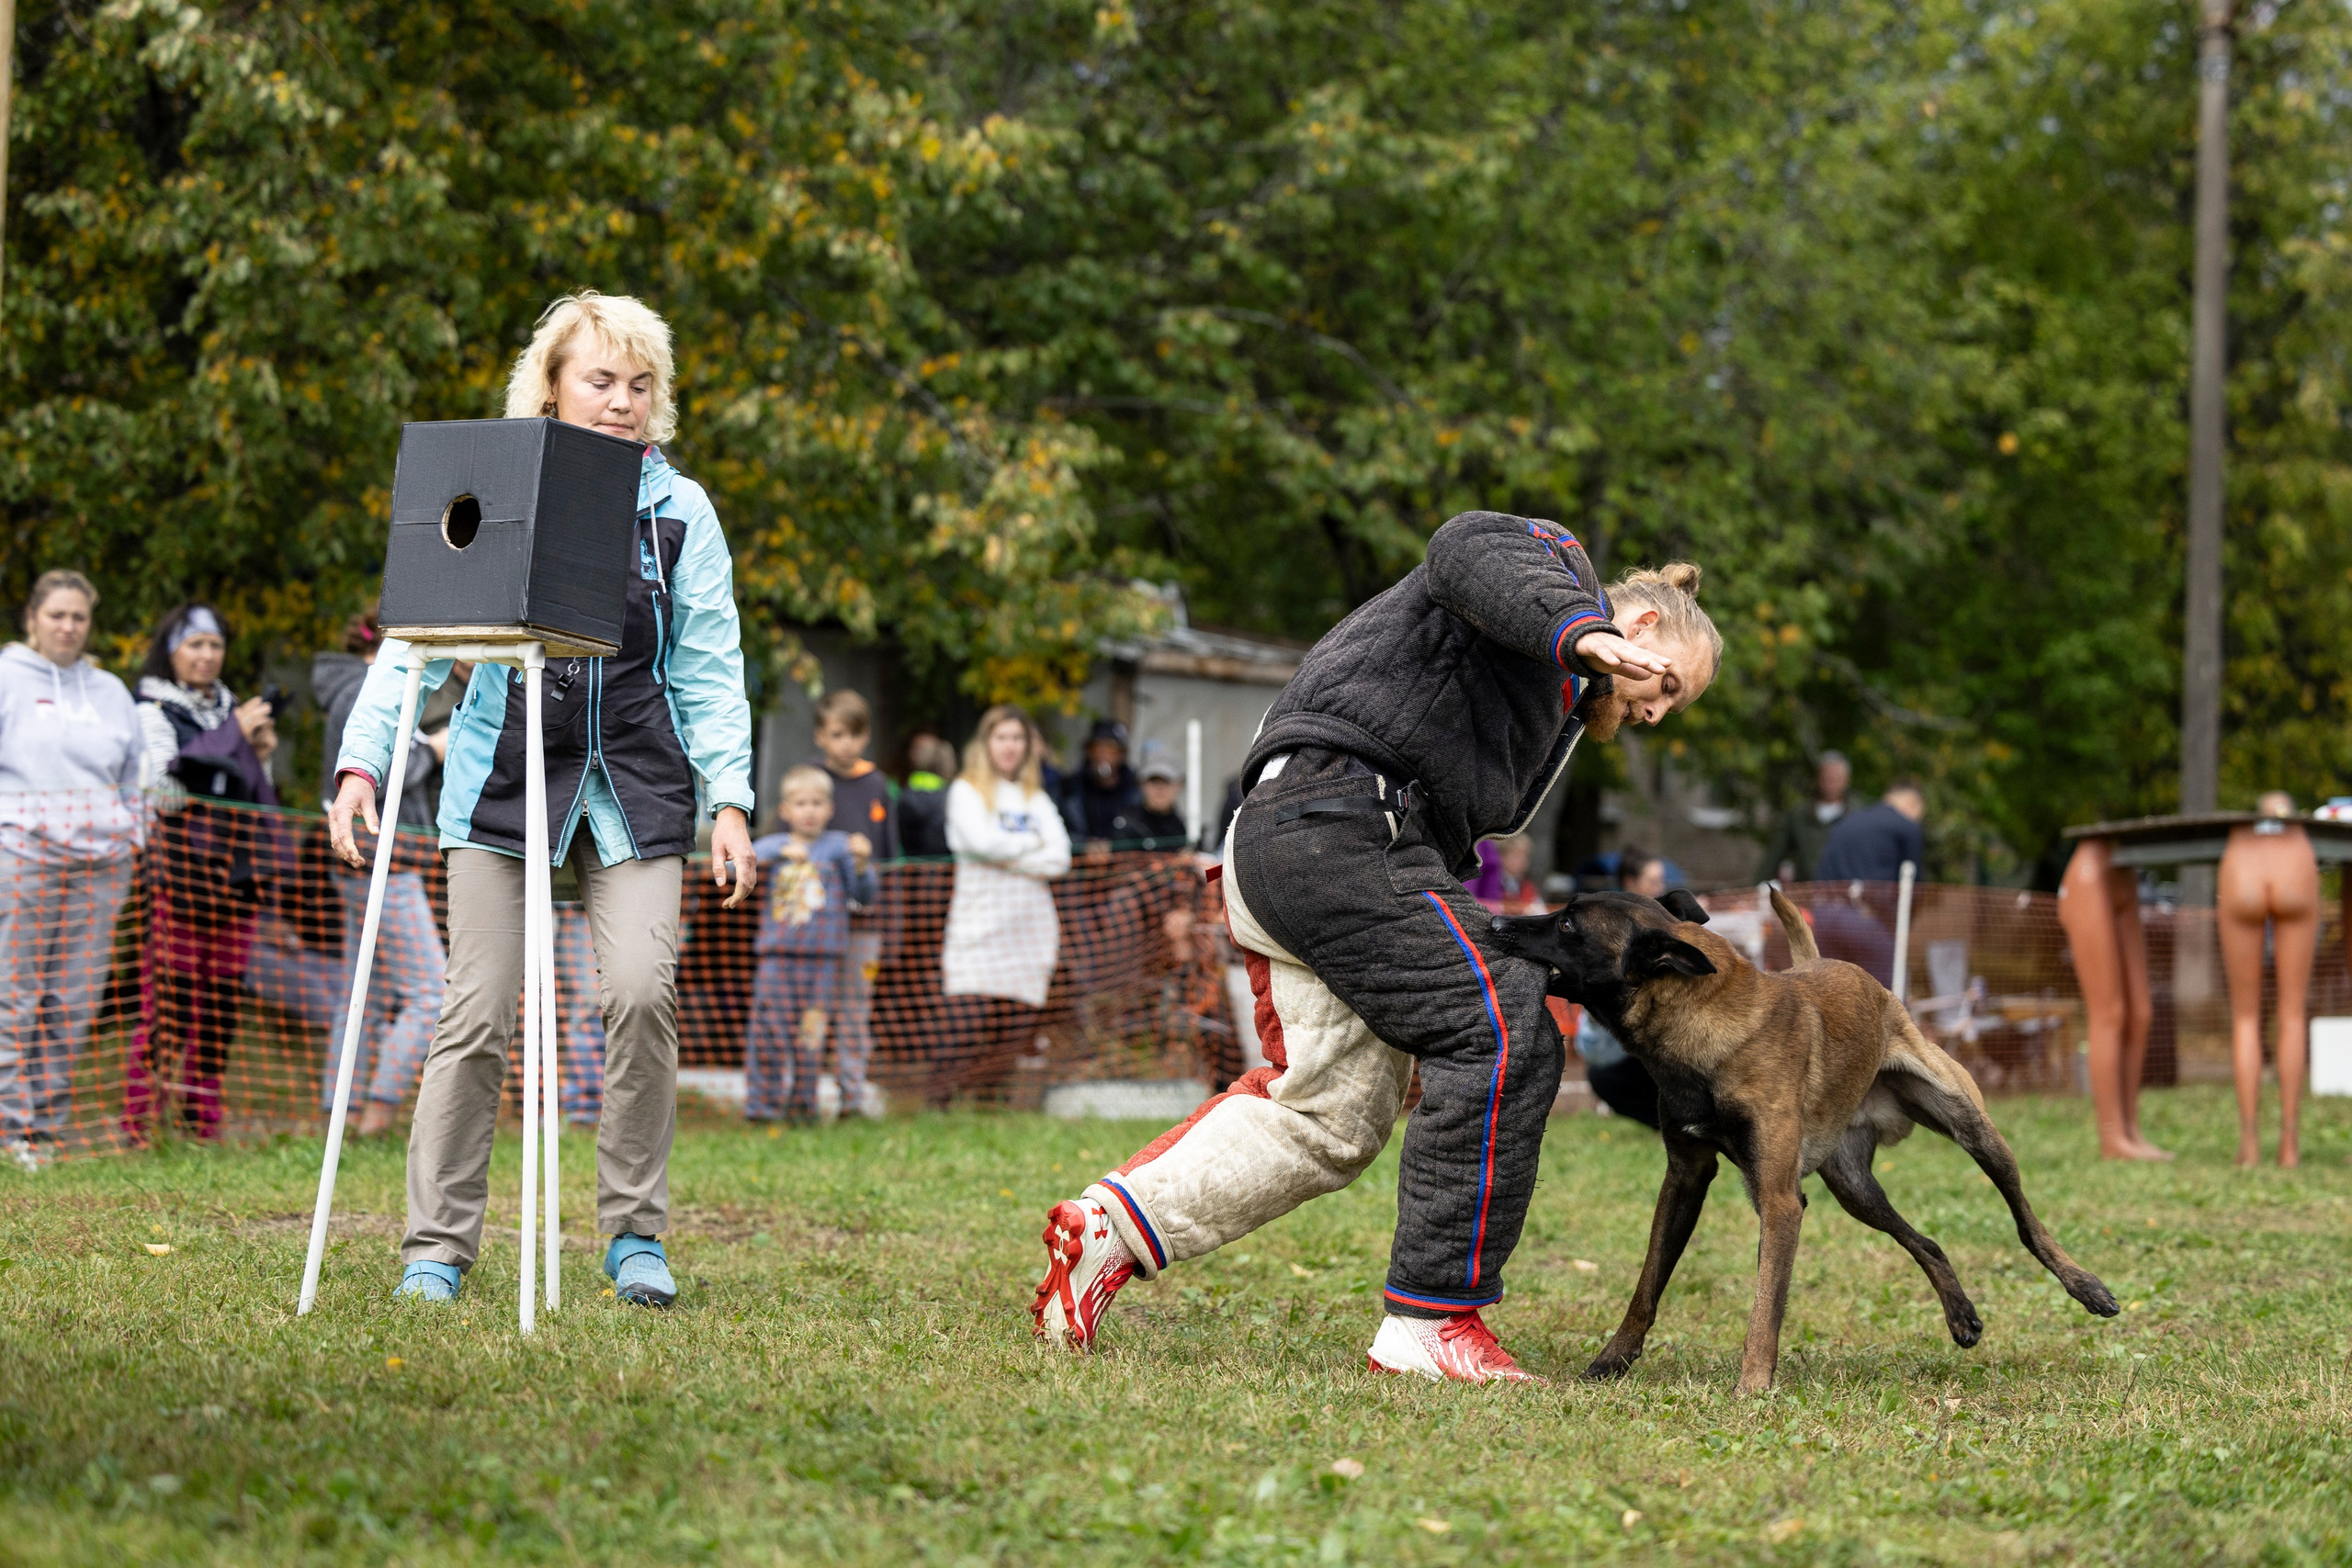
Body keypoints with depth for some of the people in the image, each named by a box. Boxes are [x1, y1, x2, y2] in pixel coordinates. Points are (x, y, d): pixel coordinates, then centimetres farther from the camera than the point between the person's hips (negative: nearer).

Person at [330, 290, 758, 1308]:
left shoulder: (680, 511, 6)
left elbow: (708, 671, 6)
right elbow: (415, 641, 0)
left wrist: (731, 803, -3)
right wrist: (360, 764, -12)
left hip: (634, 786, 1)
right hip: (503, 783, -1)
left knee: (641, 992, -14)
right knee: (479, 1012, -4)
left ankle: (634, 1234, 2)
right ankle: (436, 1246, 6)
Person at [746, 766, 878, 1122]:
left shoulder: (839, 846, 9)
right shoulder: (774, 844, 12)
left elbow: (865, 897, 3)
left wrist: (861, 864, -16)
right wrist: (781, 853, -18)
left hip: (822, 957, 0)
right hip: (777, 952, 0)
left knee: (812, 1030, 1)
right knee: (770, 1026, -6)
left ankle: (804, 1099, 11)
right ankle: (763, 1101, 0)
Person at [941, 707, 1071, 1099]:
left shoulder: (1036, 797, 19)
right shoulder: (967, 790, 7)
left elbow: (1059, 857, 5)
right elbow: (982, 841, -11)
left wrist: (1007, 856, -6)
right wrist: (1032, 845, 3)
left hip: (1031, 926, 4)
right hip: (979, 925, -4)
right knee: (975, 1033, -15)